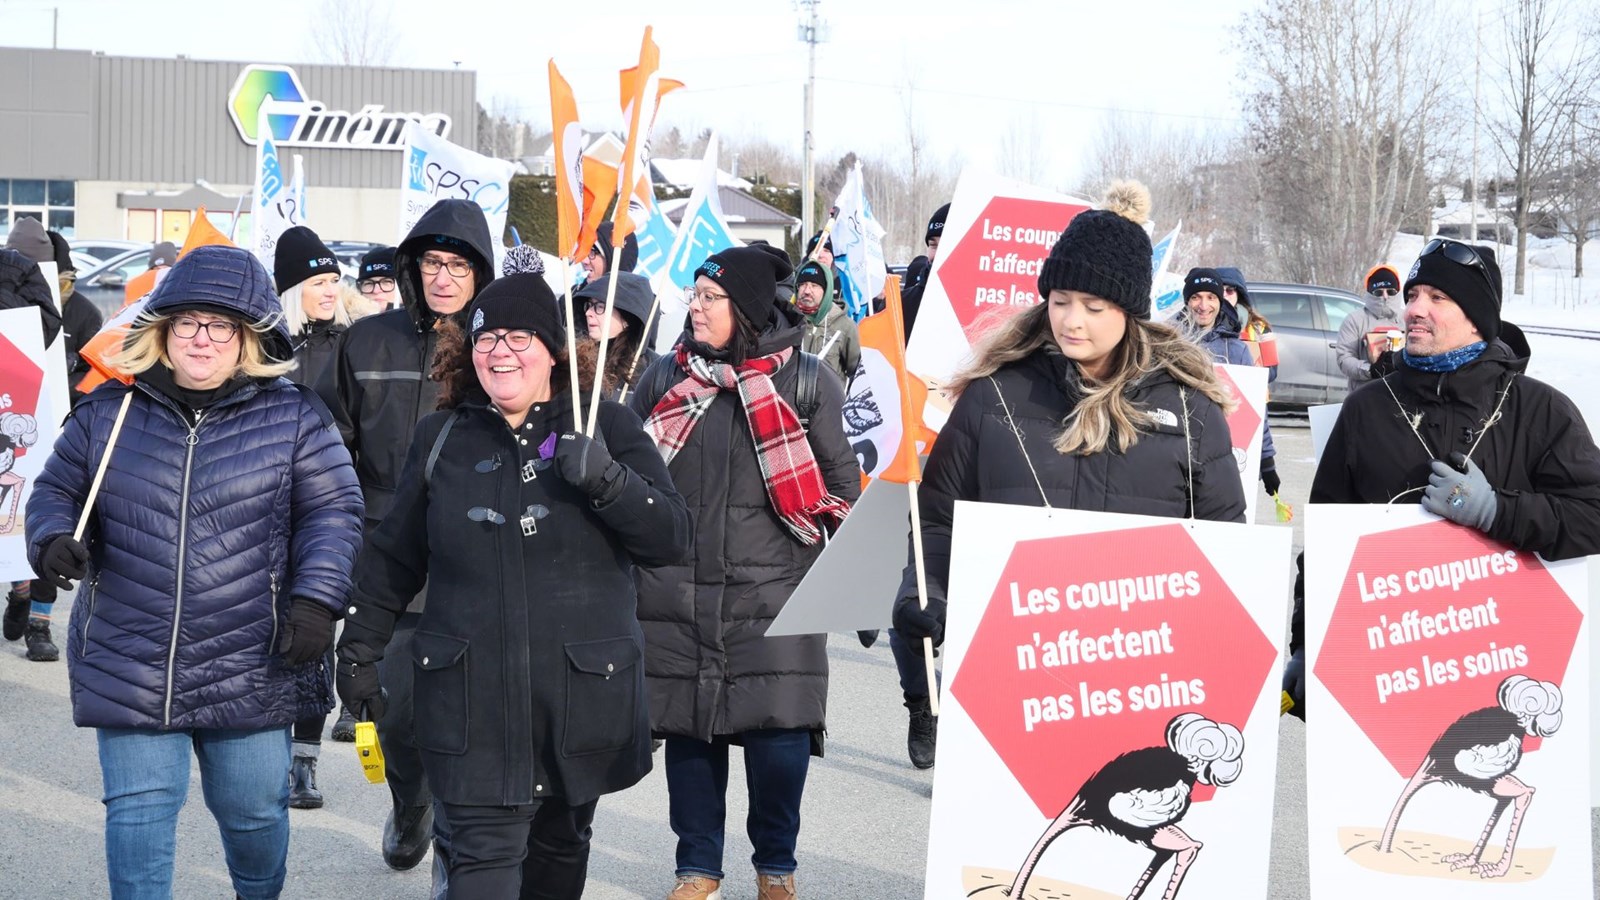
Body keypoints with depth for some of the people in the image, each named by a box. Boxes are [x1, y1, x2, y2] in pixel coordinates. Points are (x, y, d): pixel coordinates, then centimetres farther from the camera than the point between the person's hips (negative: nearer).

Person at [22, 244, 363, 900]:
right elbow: (56, 490, 13)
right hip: (130, 666, 1)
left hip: (250, 667, 0)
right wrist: (53, 540, -9)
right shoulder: (109, 413, 5)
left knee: (254, 808, 12)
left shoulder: (293, 418, 0)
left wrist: (315, 599, -13)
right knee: (139, 809, -2)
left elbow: (332, 511, 0)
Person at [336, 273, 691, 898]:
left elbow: (671, 537, -5)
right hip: (473, 698, 0)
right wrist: (359, 650, 17)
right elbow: (394, 558, 16)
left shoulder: (607, 426, 1)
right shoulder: (442, 438, 7)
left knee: (560, 845, 15)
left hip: (582, 693, 0)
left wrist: (606, 479, -21)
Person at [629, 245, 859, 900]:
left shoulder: (805, 382, 1)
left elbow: (841, 487, 7)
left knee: (779, 735, -5)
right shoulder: (665, 379, 8)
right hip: (676, 595, 3)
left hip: (774, 594, -2)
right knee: (688, 728, 6)